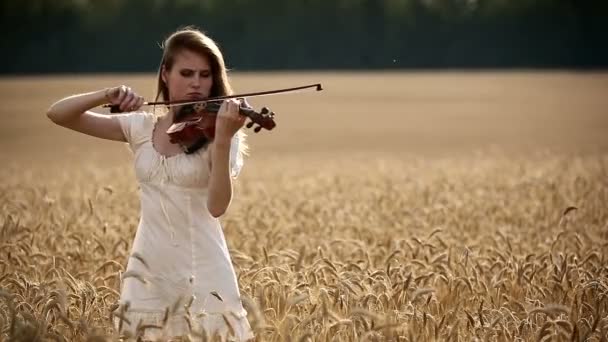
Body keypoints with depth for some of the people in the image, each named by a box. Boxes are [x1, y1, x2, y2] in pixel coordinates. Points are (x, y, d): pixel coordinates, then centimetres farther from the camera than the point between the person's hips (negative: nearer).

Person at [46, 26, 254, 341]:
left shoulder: (218, 130, -5)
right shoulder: (141, 127, 4)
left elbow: (217, 206, -19)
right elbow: (58, 114, 2)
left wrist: (222, 140, -31)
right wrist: (105, 96, -15)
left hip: (202, 270, -3)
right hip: (149, 269, 3)